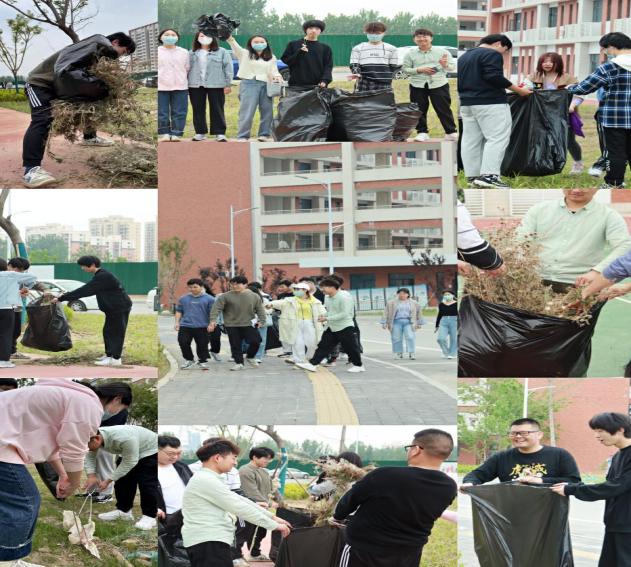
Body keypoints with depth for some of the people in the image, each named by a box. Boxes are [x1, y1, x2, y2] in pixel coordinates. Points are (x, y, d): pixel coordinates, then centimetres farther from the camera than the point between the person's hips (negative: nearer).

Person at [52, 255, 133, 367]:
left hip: (120, 308, -10)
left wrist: (61, 298, -24)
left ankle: (116, 358, -6)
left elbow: (84, 291, -26)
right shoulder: (101, 276, 10)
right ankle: (109, 355, 19)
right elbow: (86, 290, 14)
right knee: (108, 331, 13)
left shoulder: (103, 277, -23)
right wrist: (66, 295, 7)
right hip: (113, 308, 10)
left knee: (116, 332, -8)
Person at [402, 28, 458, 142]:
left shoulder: (442, 52, 5)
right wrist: (419, 70, -11)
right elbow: (405, 69, 2)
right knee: (420, 110, 3)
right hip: (418, 85, 1)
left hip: (438, 84, -1)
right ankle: (422, 132, 13)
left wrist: (445, 65, -17)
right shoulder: (410, 54, 7)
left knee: (443, 109, 0)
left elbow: (452, 67, 5)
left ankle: (451, 132, 7)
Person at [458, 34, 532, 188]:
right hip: (490, 103, -9)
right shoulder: (492, 54, -7)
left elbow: (458, 80, 21)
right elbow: (494, 77, -18)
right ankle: (488, 175, -20)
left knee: (471, 140, 8)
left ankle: (472, 176, 7)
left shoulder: (464, 56, 19)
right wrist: (518, 90, -13)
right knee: (497, 138, -9)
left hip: (466, 103, 9)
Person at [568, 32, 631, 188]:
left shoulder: (608, 68, -11)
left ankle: (614, 184, 7)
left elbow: (584, 87, -4)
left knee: (616, 152, 2)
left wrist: (569, 89, 14)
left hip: (614, 118, -4)